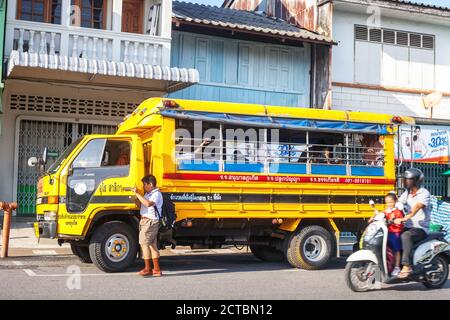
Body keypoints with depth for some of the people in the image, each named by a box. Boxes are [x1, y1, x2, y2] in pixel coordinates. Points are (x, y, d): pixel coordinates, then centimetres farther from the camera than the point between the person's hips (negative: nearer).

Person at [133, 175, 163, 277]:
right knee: (152, 245, 10)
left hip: (150, 222, -10)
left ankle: (147, 268, -3)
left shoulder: (156, 194, -13)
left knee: (144, 243, -9)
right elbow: (140, 205, 16)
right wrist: (135, 195, 3)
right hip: (145, 221, 10)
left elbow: (148, 204, -30)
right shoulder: (147, 194, 17)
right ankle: (156, 269, 14)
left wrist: (138, 194, -25)